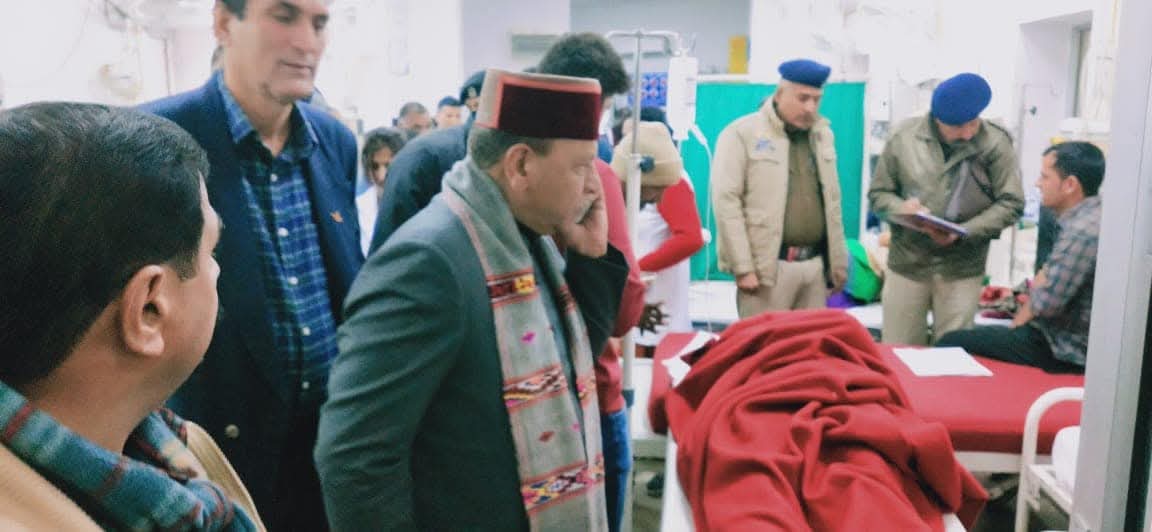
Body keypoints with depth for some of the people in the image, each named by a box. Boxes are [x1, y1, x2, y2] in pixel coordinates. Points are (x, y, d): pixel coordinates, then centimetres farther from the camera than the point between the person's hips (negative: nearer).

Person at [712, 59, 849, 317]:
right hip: (768, 265, -6)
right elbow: (726, 201, -11)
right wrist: (743, 268, -15)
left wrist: (838, 263, 14)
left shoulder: (822, 135, 14)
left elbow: (832, 203, 18)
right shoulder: (742, 133, -5)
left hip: (816, 264, 6)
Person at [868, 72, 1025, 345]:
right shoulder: (904, 136, -3)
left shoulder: (995, 143, -7)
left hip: (962, 269, -1)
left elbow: (1010, 203, -4)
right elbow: (878, 193, 5)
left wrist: (963, 232, -15)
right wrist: (901, 208, -17)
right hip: (906, 263, 1)